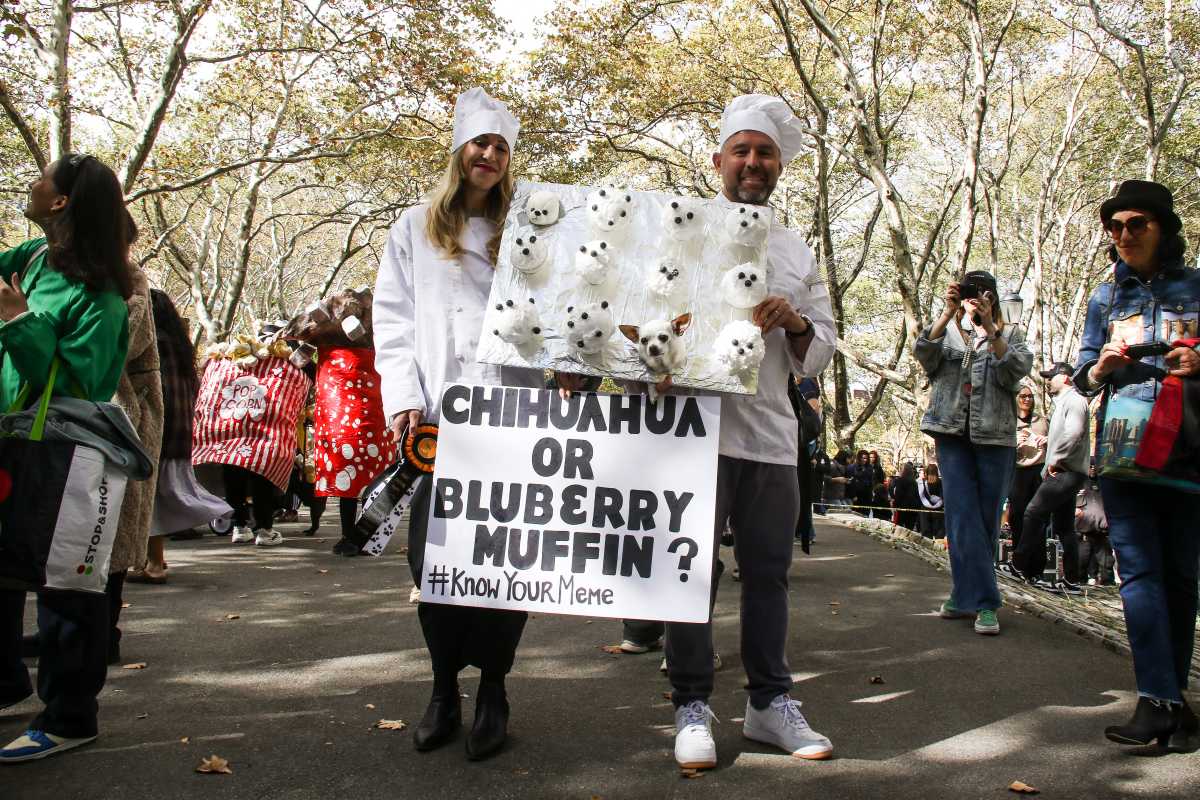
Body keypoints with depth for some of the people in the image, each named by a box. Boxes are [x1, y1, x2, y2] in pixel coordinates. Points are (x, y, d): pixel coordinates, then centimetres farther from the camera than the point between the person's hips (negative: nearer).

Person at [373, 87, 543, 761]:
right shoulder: (416, 228, 16)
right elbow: (393, 322, 8)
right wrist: (405, 398, -5)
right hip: (439, 419, 0)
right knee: (435, 552, -2)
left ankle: (493, 690, 9)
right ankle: (445, 688, 13)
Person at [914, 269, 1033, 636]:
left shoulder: (1010, 334, 14)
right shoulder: (947, 331, 16)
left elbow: (1017, 369, -6)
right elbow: (924, 353, -6)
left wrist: (989, 329, -19)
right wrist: (948, 313, -17)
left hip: (995, 435, 1)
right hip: (952, 434, 0)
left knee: (987, 518, 2)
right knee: (963, 515, -9)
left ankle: (967, 594, 12)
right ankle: (984, 601, -7)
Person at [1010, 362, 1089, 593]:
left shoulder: (1074, 400, -7)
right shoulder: (1061, 403, 24)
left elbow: (1073, 433, -22)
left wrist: (1055, 461, -16)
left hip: (1067, 472, -11)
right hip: (1063, 473, 11)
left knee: (1034, 513, -14)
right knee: (1064, 527, 8)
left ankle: (1020, 565, -9)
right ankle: (1070, 581, 9)